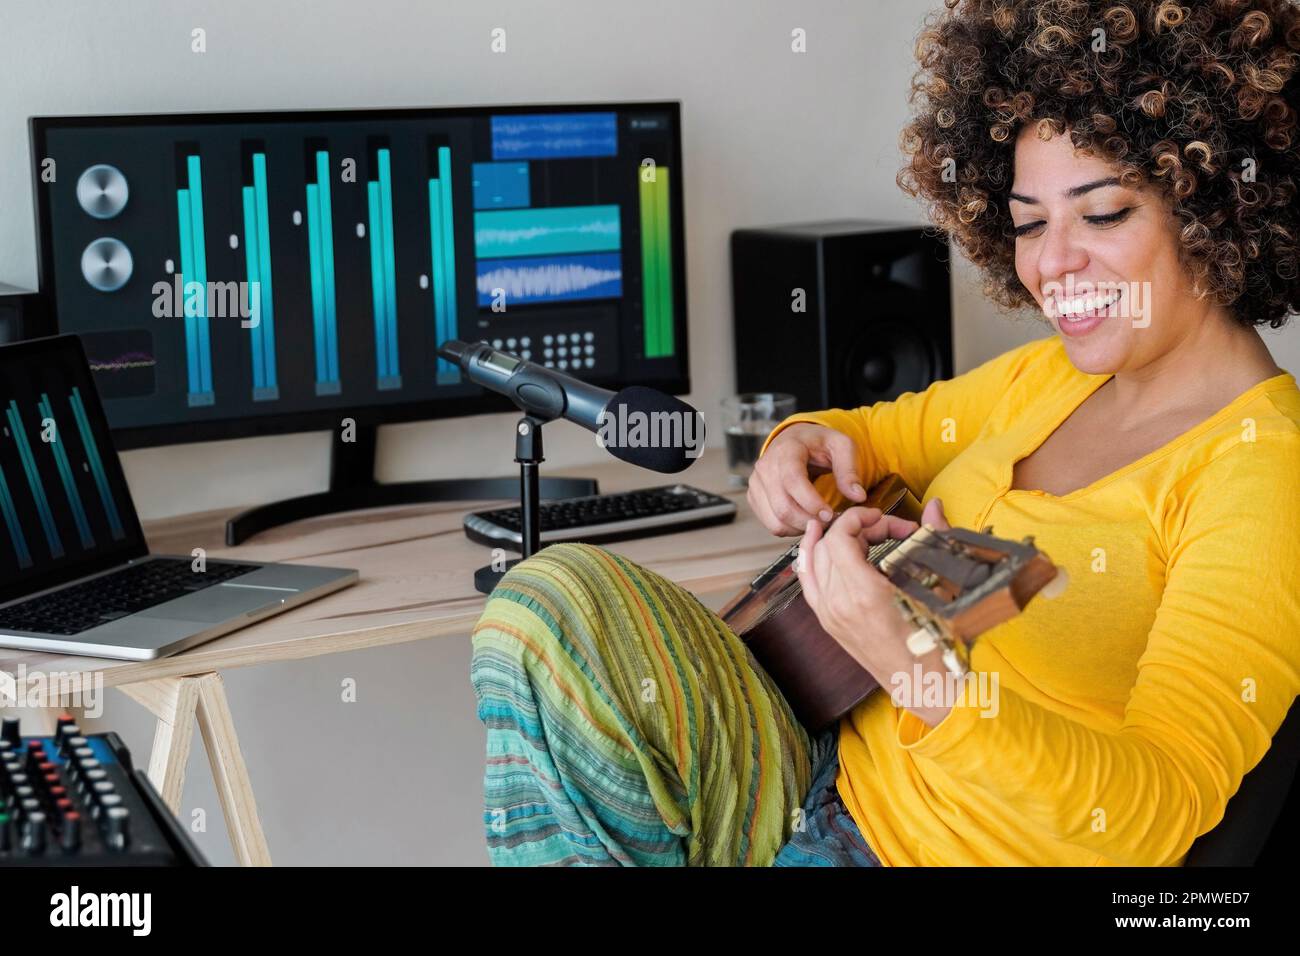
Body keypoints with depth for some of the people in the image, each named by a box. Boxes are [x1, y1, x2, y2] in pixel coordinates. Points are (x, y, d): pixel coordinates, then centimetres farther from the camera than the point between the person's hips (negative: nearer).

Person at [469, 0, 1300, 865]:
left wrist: (928, 679, -40)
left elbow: (1164, 813, -24)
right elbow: (889, 431, 26)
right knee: (557, 597, -15)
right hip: (826, 783, 8)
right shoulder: (1048, 375, 9)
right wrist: (808, 442, 0)